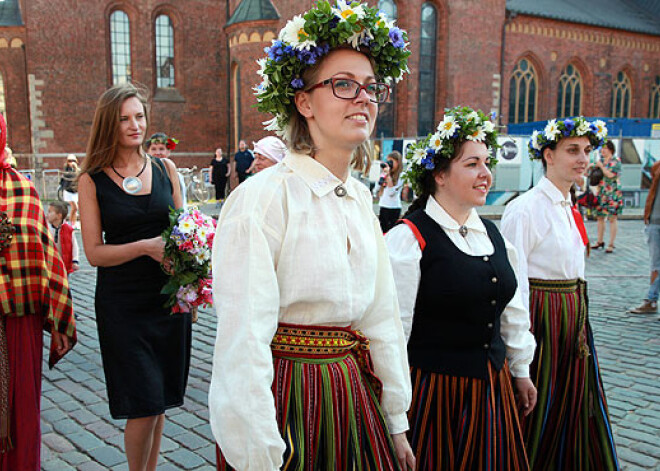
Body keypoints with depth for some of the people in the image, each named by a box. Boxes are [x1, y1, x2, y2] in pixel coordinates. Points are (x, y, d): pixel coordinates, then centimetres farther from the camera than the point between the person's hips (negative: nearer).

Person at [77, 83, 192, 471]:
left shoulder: (165, 169, 5)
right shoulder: (92, 180, -2)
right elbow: (94, 252, -6)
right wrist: (145, 246, -21)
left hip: (169, 297, 3)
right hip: (122, 304, -3)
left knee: (160, 401, 12)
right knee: (144, 406, -2)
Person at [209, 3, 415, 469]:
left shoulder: (360, 199, 5)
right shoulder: (262, 199, -18)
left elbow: (382, 317, 8)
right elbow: (243, 346, -20)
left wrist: (397, 422, 11)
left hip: (355, 394, 7)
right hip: (288, 403, -6)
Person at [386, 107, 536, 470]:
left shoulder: (492, 235, 8)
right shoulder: (408, 239, -16)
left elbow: (512, 311, 17)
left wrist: (521, 370, 20)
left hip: (492, 384, 7)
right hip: (433, 387, -7)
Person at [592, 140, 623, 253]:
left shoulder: (616, 161, -5)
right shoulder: (600, 161, 13)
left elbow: (611, 174, -17)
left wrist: (601, 166, -9)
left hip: (613, 192, -6)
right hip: (601, 192, 6)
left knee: (612, 218, -5)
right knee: (600, 217, 10)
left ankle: (611, 244, -3)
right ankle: (600, 241, 21)